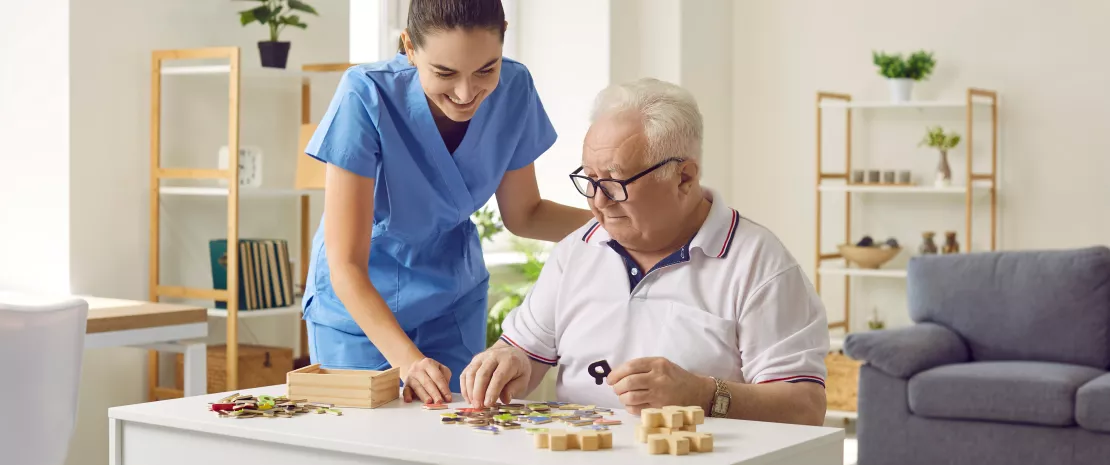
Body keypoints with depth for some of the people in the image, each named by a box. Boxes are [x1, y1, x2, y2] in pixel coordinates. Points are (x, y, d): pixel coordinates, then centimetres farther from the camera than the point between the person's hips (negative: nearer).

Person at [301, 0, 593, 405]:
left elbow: (523, 214, 0)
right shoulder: (366, 98, -30)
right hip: (357, 302, -3)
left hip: (454, 300, 3)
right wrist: (408, 361, -42)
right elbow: (346, 267, -29)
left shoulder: (513, 90, -17)